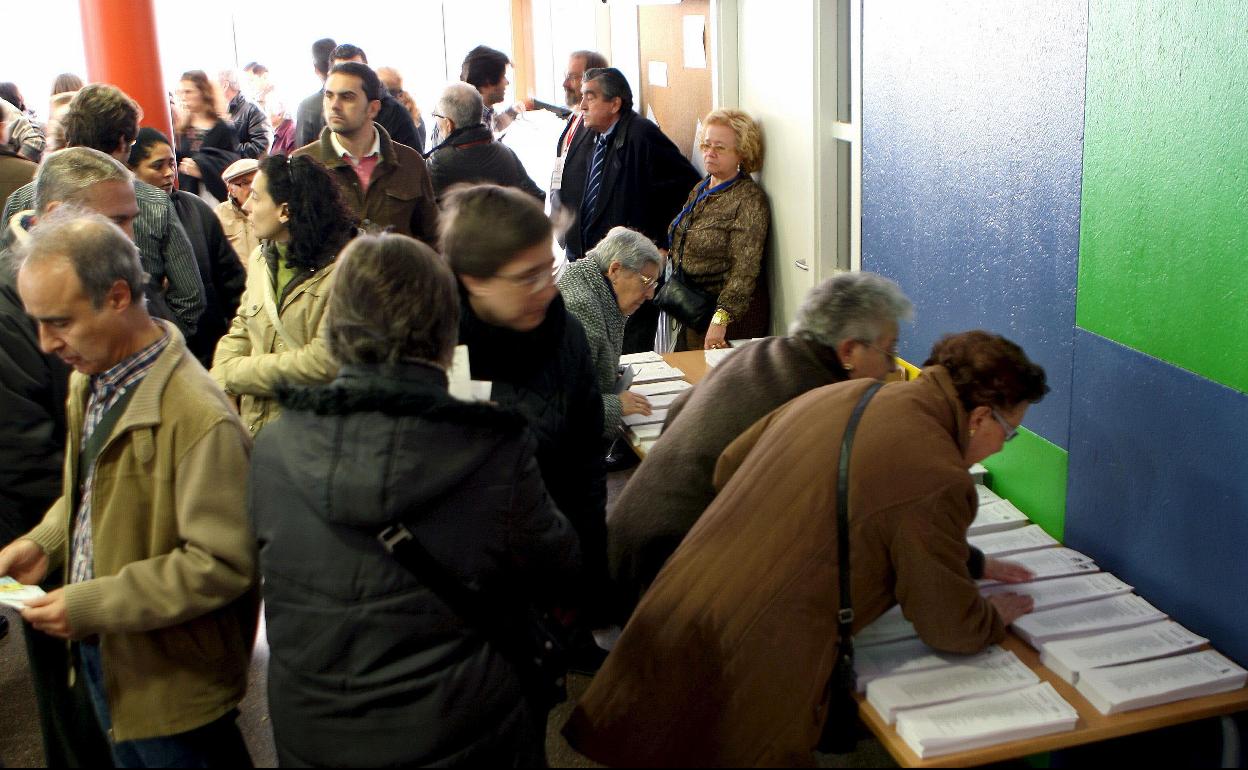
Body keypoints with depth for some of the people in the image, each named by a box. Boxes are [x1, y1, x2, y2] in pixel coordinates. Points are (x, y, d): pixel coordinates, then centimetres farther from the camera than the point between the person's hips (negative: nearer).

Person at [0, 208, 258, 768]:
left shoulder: (196, 417, -29)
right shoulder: (89, 381, 0)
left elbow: (223, 564, -27)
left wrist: (91, 606, -25)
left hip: (170, 680, -8)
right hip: (100, 654, 8)